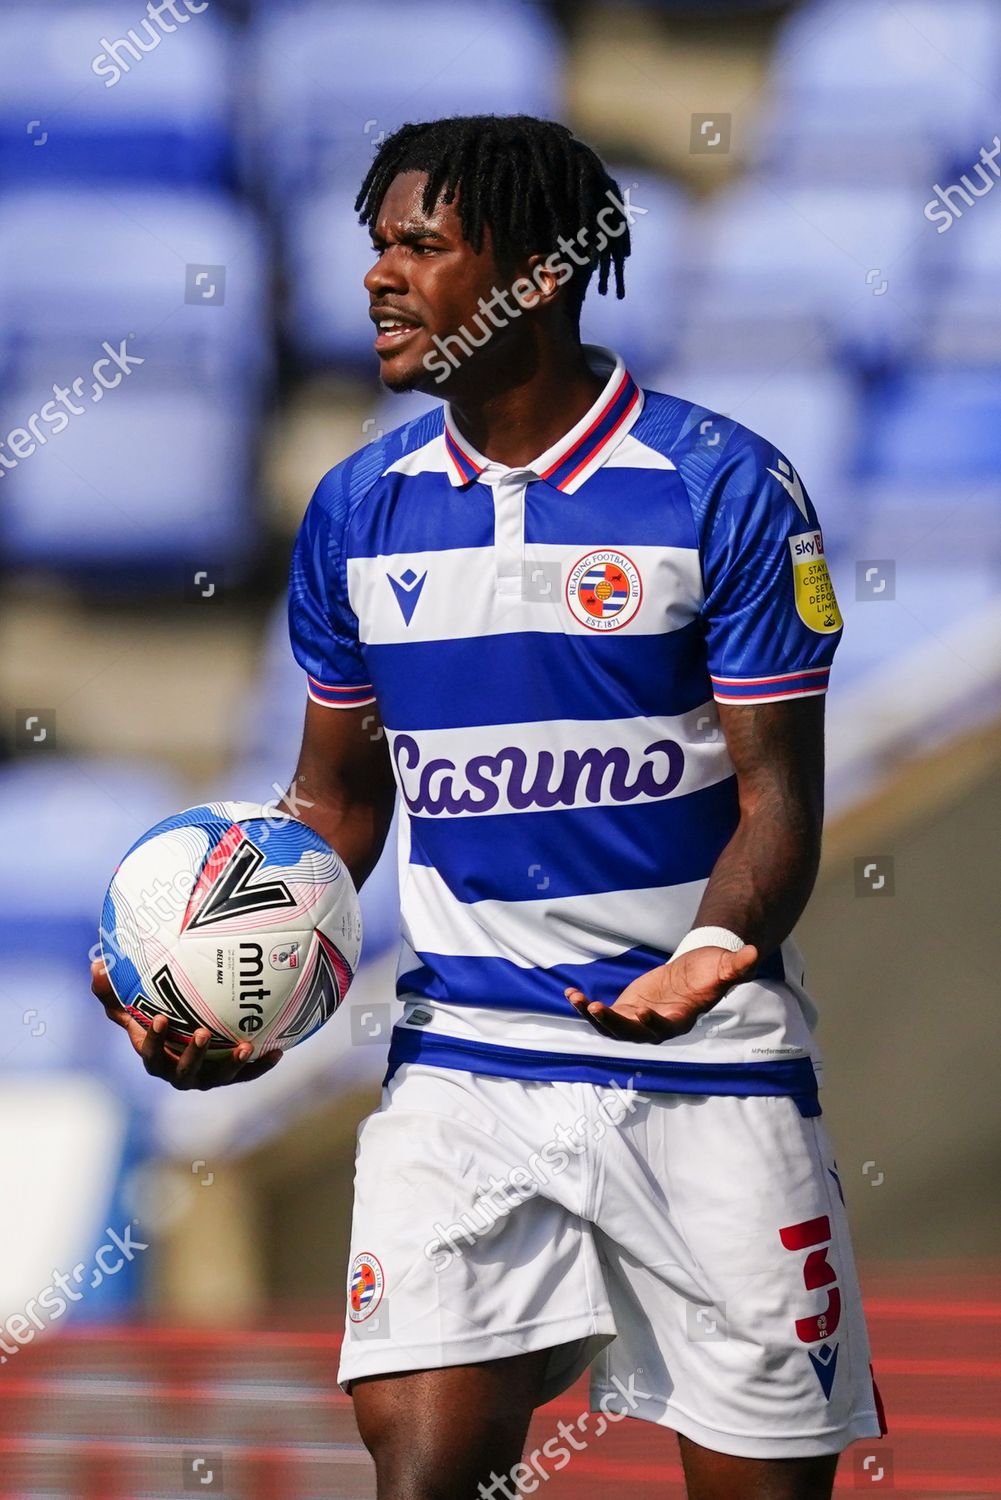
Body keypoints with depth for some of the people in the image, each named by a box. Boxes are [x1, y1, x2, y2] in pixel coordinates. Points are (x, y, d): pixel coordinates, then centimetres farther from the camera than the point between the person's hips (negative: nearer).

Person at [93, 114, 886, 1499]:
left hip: (707, 1071, -3)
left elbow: (777, 786, -6)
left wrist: (716, 951, -26)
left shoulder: (725, 487, -6)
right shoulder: (359, 507, 7)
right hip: (463, 1059, 3)